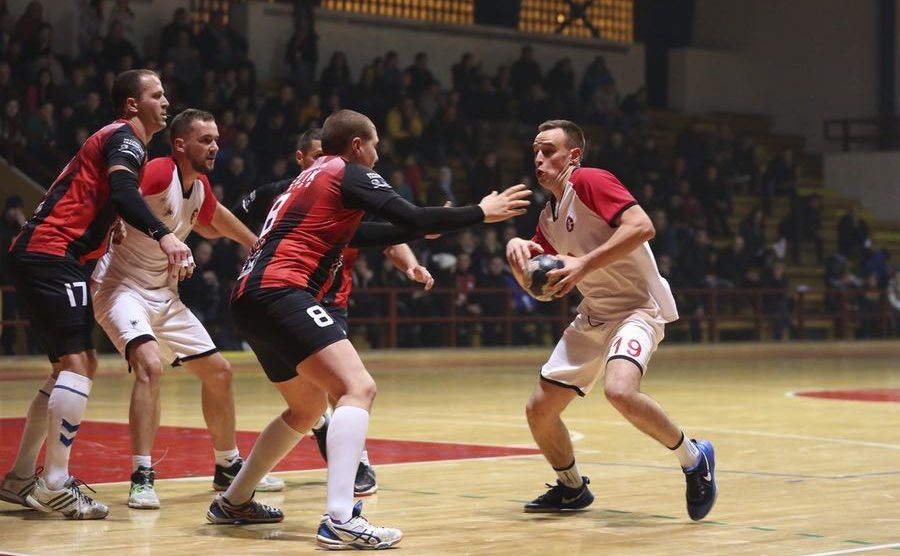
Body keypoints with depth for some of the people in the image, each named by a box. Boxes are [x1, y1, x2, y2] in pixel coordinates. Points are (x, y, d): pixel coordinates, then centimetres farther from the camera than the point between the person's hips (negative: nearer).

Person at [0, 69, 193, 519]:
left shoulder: (116, 138, 25)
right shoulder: (126, 136, -6)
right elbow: (122, 192, -26)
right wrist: (163, 235, -40)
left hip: (37, 256, 11)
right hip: (51, 254, -11)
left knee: (74, 365, 14)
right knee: (77, 362, -15)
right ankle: (55, 485, -17)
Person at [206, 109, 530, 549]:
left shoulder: (314, 177, 28)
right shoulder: (350, 173, 1)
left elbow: (358, 233, 37)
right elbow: (412, 219, -8)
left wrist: (427, 226, 38)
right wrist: (481, 213, 3)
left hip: (251, 298, 10)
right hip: (280, 293, -10)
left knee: (307, 407, 24)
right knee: (357, 387, -18)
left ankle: (233, 502, 31)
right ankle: (339, 520, -33)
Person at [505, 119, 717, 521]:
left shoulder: (590, 182, -11)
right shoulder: (549, 217, 14)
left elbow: (641, 226, -25)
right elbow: (533, 285, 19)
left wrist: (583, 265, -28)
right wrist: (517, 250, -2)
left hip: (636, 306, -9)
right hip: (593, 316, 9)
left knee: (619, 390, -34)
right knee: (539, 409, 4)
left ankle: (693, 458, -11)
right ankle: (571, 488, 28)